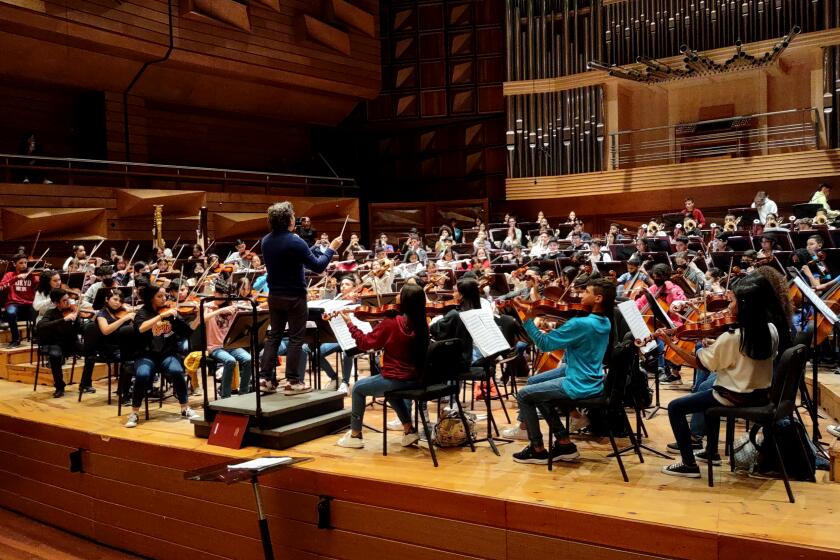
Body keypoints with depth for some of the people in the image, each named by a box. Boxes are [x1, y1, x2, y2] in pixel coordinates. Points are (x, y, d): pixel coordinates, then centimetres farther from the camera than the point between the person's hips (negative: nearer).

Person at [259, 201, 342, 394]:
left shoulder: (266, 241, 2)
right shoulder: (295, 242, -20)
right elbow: (317, 266, -19)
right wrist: (331, 248, -6)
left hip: (274, 295, 7)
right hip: (294, 297, -7)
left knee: (274, 335, 15)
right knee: (296, 338, 2)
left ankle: (266, 378, 16)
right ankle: (292, 381, 3)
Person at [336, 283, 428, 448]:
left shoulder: (390, 323, -18)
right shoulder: (422, 325, -1)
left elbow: (365, 343, -10)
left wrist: (349, 323, 0)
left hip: (396, 379, -6)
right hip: (416, 379, 6)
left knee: (358, 388, 20)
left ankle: (355, 435, 25)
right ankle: (409, 430, 30)